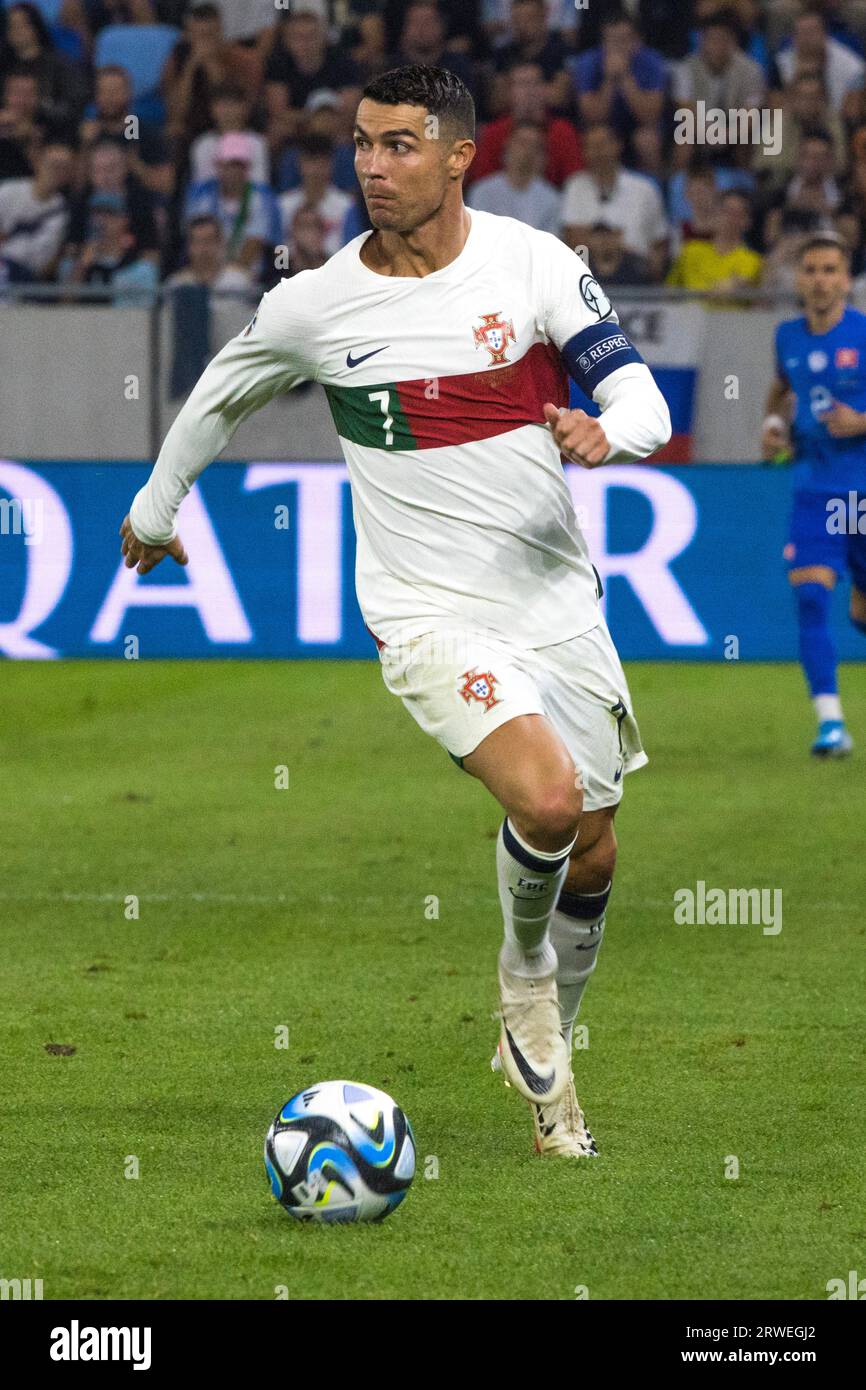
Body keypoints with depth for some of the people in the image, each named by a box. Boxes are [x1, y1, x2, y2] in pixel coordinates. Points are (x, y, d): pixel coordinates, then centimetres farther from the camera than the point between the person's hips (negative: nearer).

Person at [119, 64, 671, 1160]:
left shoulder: (532, 262, -6)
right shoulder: (313, 304, -6)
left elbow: (643, 399, -9)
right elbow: (221, 397, 14)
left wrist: (606, 433, -33)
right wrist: (154, 506, 26)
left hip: (557, 606, 3)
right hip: (430, 618, -3)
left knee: (591, 854, 11)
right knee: (547, 800, -26)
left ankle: (545, 1049, 35)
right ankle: (524, 977, 4)